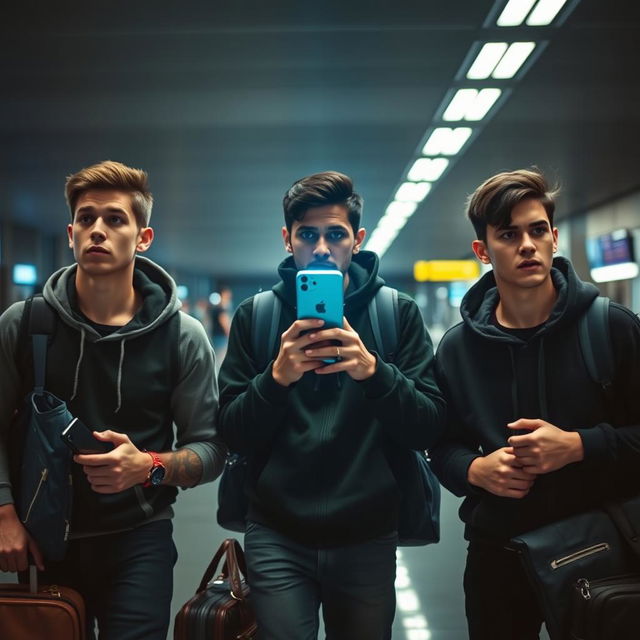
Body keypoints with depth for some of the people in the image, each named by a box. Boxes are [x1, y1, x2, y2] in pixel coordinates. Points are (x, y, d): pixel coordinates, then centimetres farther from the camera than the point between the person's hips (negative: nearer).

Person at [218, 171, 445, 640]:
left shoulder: (399, 312, 0)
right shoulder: (255, 315, 2)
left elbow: (429, 428, -5)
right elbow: (233, 434, -2)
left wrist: (373, 371, -23)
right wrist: (277, 377, -20)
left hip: (368, 537, 1)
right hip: (278, 536, 0)